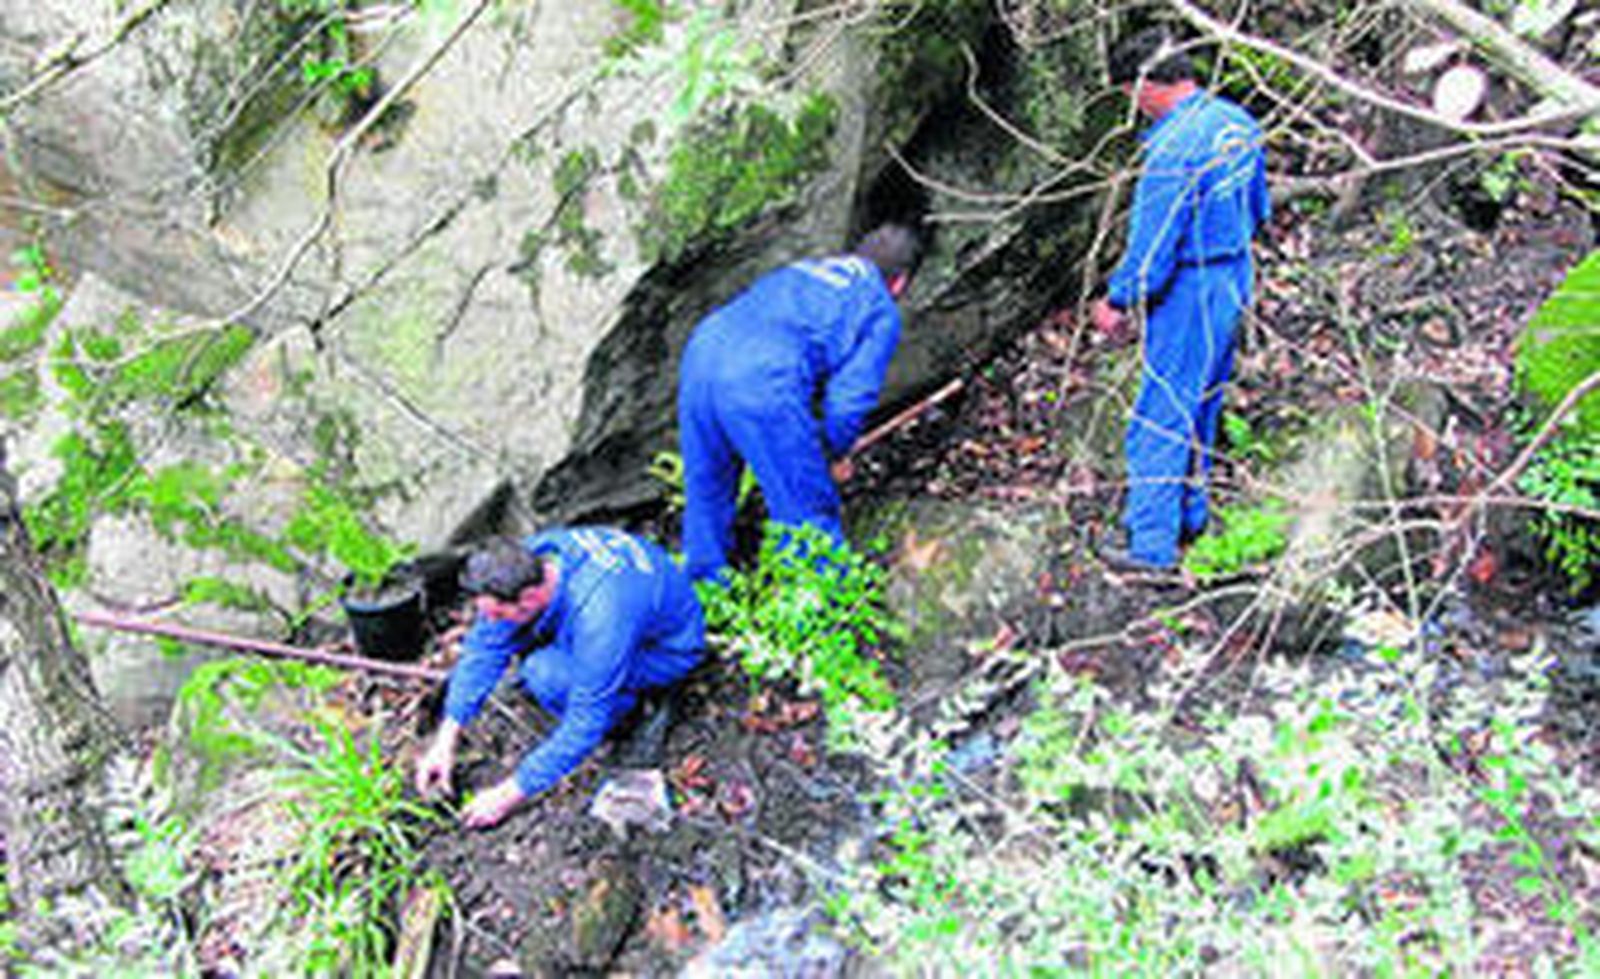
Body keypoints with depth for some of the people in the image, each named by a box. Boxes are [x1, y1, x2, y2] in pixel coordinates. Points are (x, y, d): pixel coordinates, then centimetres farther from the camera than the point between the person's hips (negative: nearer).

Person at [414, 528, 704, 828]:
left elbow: (584, 728, -33)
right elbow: (485, 646, -10)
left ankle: (625, 701, -2)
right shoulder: (530, 555, -21)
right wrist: (446, 741, -13)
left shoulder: (598, 618, -42)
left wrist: (510, 795, -27)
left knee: (546, 673, -29)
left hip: (664, 648, -7)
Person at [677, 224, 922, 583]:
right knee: (808, 512, 8)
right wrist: (835, 455, 22)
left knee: (707, 496, 23)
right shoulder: (882, 313, 13)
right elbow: (850, 396, 3)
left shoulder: (805, 269, 33)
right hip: (762, 384, -7)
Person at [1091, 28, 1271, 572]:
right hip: (1235, 280, 9)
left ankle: (1153, 543, 2)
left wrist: (1117, 301, -9)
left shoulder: (1173, 150, -25)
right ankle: (1189, 514, 35)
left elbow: (1152, 246, -22)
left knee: (1161, 417, -1)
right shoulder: (1236, 122, 3)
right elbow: (1257, 210, 15)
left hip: (1188, 293, -9)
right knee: (1199, 408, 22)